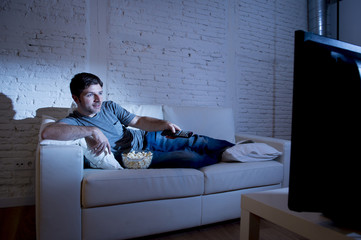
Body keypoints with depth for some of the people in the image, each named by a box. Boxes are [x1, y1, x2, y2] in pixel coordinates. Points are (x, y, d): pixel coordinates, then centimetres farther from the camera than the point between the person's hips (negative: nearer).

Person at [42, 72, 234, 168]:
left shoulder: (109, 107, 5)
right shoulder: (73, 121, -12)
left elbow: (138, 121, 9)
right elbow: (47, 132, -34)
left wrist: (163, 124, -9)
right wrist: (92, 131, -40)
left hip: (146, 138, 6)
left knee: (194, 142, -1)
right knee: (189, 158, -18)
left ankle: (234, 149, 22)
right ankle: (221, 158, 11)